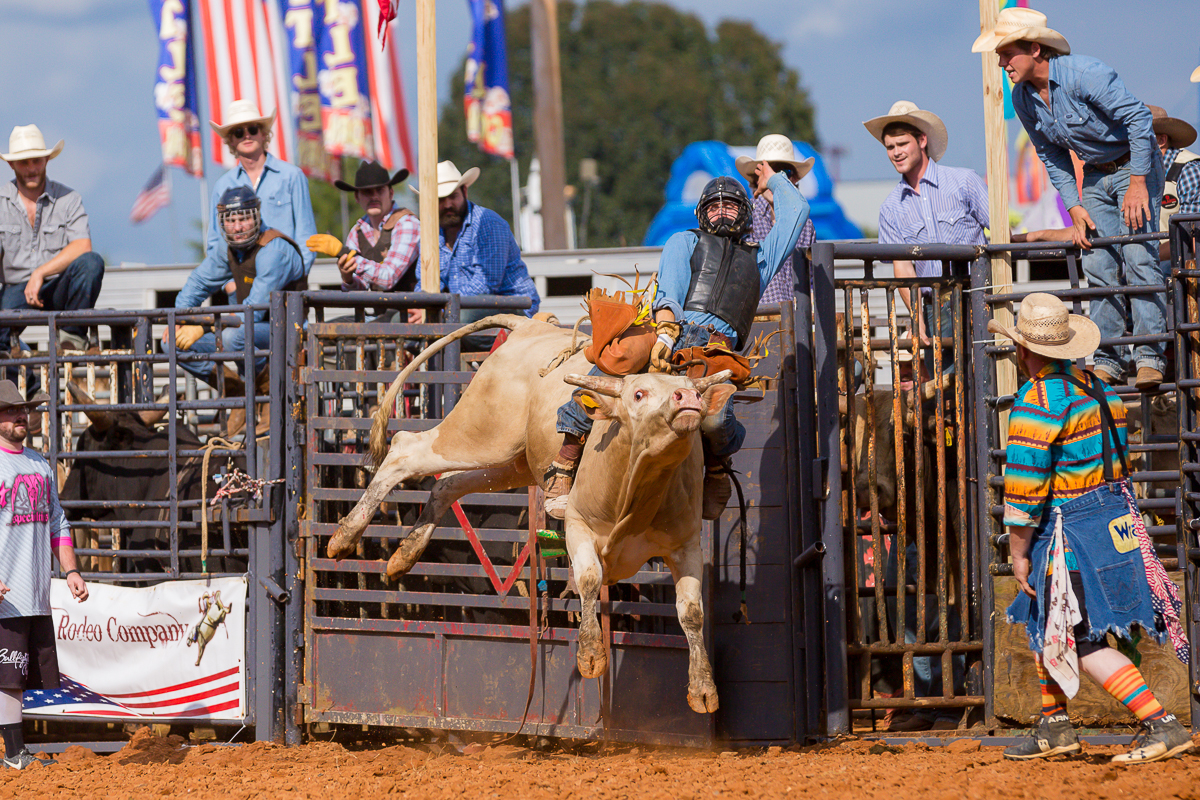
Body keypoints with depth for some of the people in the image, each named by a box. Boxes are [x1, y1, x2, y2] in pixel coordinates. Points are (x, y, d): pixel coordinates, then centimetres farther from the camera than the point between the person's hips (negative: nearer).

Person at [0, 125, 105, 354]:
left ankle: (73, 333, -19)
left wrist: (40, 273, -21)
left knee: (91, 262, -31)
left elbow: (82, 247, -11)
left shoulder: (68, 199, 3)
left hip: (59, 289, 2)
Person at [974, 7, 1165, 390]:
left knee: (1138, 257, -16)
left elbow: (1139, 118, -24)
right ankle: (1108, 360, 2)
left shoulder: (1084, 74, -27)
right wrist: (1074, 207, 1)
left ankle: (1149, 357, -17)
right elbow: (1052, 156, 10)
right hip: (1095, 175, 7)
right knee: (1098, 265, -2)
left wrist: (1138, 183, -26)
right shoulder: (1023, 98, -4)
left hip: (1135, 166, -7)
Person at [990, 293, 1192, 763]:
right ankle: (1054, 729, 28)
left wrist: (1019, 553, -10)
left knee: (1085, 643, -7)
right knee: (1044, 625, 21)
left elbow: (1025, 486, -18)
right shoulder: (1099, 389, 11)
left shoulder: (1036, 403, -17)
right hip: (1116, 515, 9)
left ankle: (1161, 726, -15)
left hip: (1070, 531, -9)